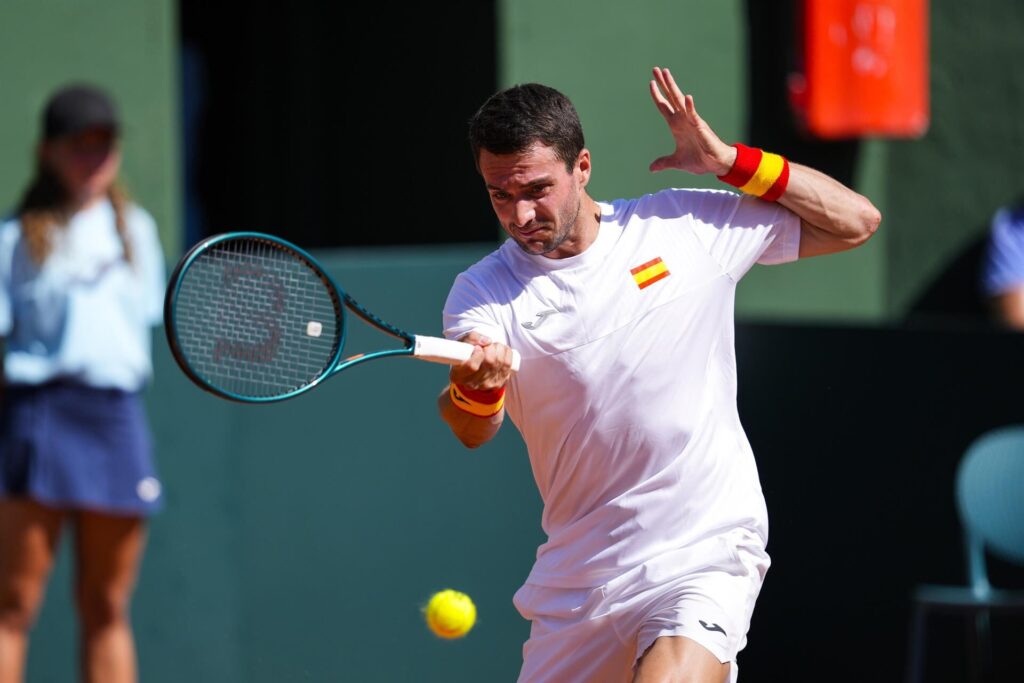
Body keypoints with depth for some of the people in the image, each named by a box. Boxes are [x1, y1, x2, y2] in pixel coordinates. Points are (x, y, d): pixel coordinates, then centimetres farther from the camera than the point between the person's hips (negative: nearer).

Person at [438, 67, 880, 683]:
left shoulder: (686, 227, -1)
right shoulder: (485, 291, 0)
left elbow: (856, 222, 6)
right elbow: (472, 432, -17)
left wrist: (733, 162, -5)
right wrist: (474, 386, -41)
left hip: (704, 556, -3)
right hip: (575, 580, 4)